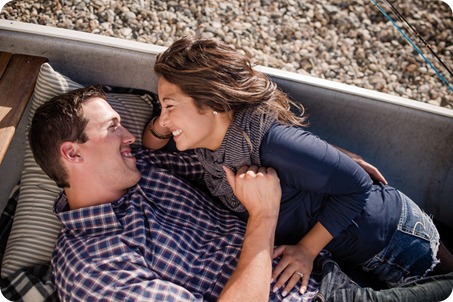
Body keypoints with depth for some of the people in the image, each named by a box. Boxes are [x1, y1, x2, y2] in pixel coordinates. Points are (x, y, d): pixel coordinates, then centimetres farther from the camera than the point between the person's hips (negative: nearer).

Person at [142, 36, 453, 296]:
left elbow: (355, 185, -29)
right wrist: (160, 128, -18)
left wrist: (307, 249, -26)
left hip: (393, 236, -7)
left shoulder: (268, 141, -38)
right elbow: (148, 144, 4)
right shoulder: (205, 136, -13)